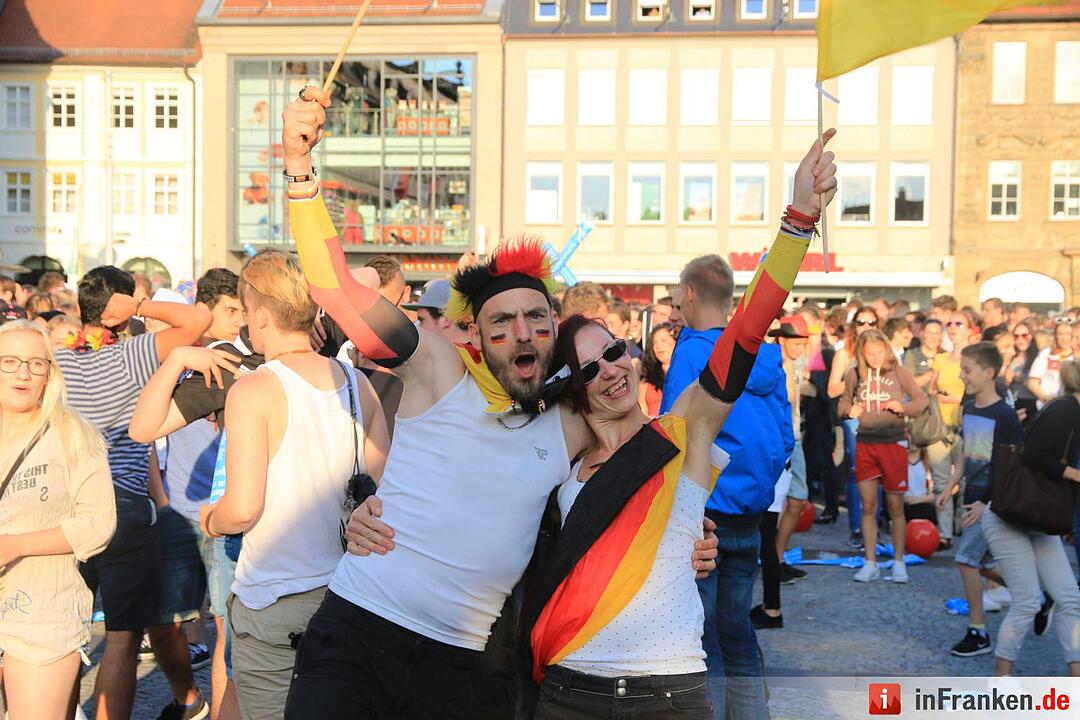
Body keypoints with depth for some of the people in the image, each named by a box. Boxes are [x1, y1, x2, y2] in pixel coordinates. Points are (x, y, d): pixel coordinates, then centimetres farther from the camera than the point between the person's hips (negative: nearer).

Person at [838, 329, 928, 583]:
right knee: (868, 505, 4)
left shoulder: (898, 372, -3)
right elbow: (844, 402, 15)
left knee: (895, 506, 4)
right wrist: (849, 410, -7)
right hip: (865, 443, 2)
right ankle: (870, 564, 11)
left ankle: (899, 562, 15)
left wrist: (903, 407, -16)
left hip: (893, 442, -2)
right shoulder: (855, 375, 2)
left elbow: (921, 399, 2)